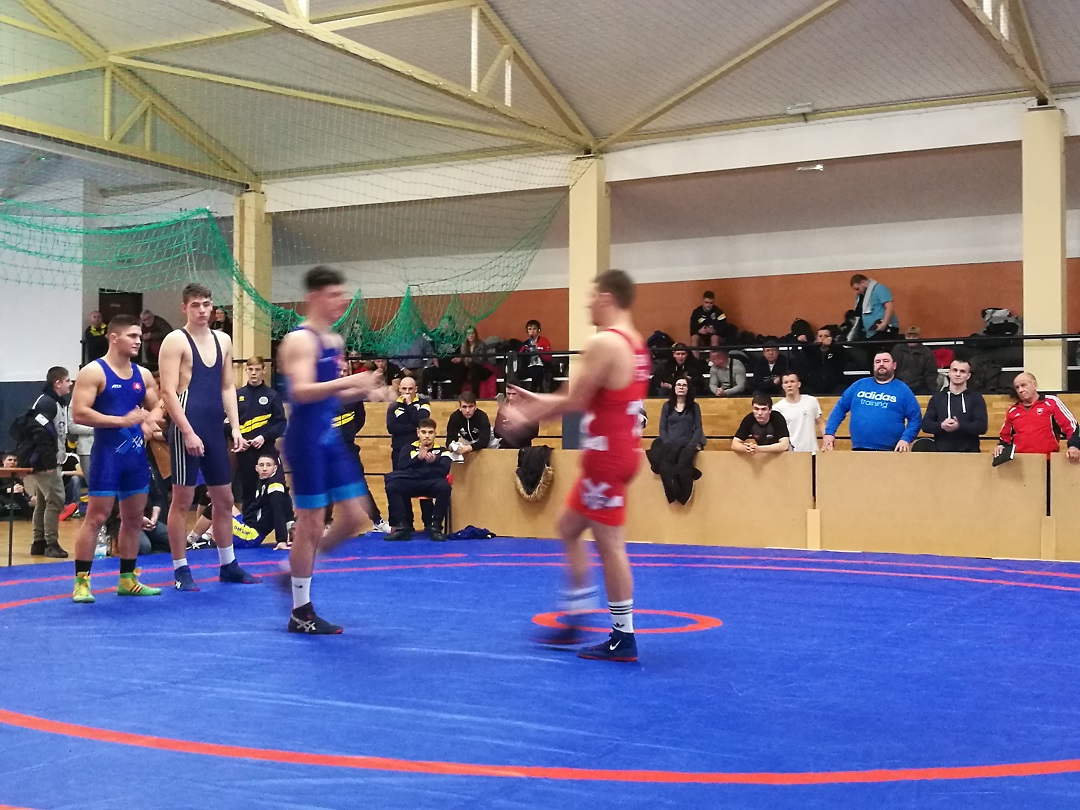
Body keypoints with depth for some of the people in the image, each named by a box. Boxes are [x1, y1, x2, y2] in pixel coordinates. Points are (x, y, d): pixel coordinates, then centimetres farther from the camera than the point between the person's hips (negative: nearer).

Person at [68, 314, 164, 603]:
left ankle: (127, 579, 21)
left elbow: (157, 407, 17)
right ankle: (81, 581, 0)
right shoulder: (93, 372, -9)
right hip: (107, 453, -7)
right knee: (96, 516, -6)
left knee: (134, 517, 11)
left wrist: (150, 421, -8)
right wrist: (122, 420, -22)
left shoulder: (143, 374, 10)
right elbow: (79, 413, -17)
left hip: (136, 454, 7)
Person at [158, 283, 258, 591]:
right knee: (182, 500, -1)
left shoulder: (223, 340, 13)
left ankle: (228, 565, 24)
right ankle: (181, 570, 8)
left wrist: (235, 426, 7)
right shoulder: (175, 341, -6)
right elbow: (168, 392, -12)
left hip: (215, 430, 7)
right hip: (187, 430, -7)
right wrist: (188, 432, -18)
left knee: (224, 499, 12)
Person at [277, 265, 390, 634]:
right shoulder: (300, 340, -14)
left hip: (330, 437, 9)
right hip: (305, 438, -9)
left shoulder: (335, 341, 13)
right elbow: (301, 391, -28)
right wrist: (348, 381, -36)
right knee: (311, 523, -2)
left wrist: (364, 391, 6)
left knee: (354, 517, 8)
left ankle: (297, 566, 26)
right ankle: (301, 613, 10)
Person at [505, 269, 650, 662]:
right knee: (569, 528, 18)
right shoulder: (633, 343, 13)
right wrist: (541, 401, 19)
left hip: (607, 455, -10)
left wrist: (527, 417, -2)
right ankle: (574, 617, 24)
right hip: (618, 451, 10)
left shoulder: (604, 342, -17)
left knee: (609, 543, -3)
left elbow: (574, 402, -16)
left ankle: (624, 638, 5)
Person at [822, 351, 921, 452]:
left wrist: (905, 439, -14)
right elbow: (839, 408, 12)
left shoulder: (902, 390, 5)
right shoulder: (859, 385, 11)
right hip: (859, 450, 2)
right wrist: (829, 432, 0)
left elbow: (915, 418, 2)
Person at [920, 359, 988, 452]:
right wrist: (941, 426, -17)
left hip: (969, 453, -1)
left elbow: (982, 426, -4)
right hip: (941, 453, 1)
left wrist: (959, 426, -21)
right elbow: (925, 424, 4)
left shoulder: (976, 398, 7)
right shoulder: (937, 398, 12)